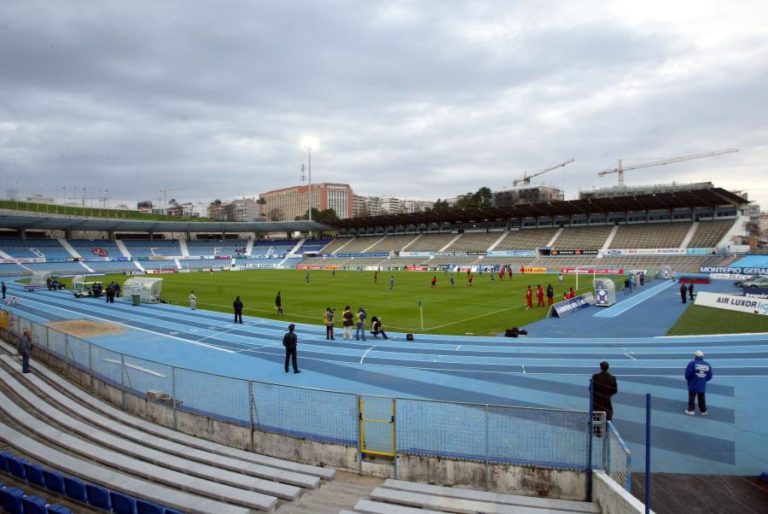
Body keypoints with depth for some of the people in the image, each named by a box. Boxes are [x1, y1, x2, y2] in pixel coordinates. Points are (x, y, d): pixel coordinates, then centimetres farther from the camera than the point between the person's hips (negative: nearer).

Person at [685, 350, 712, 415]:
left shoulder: (692, 363, -13)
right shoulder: (707, 365, 2)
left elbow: (687, 374, -14)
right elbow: (709, 376, 6)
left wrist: (689, 379, 6)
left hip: (693, 385, -4)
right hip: (702, 386, 4)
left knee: (691, 397, 6)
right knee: (701, 398, 16)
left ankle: (691, 410, 7)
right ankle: (703, 411, 22)